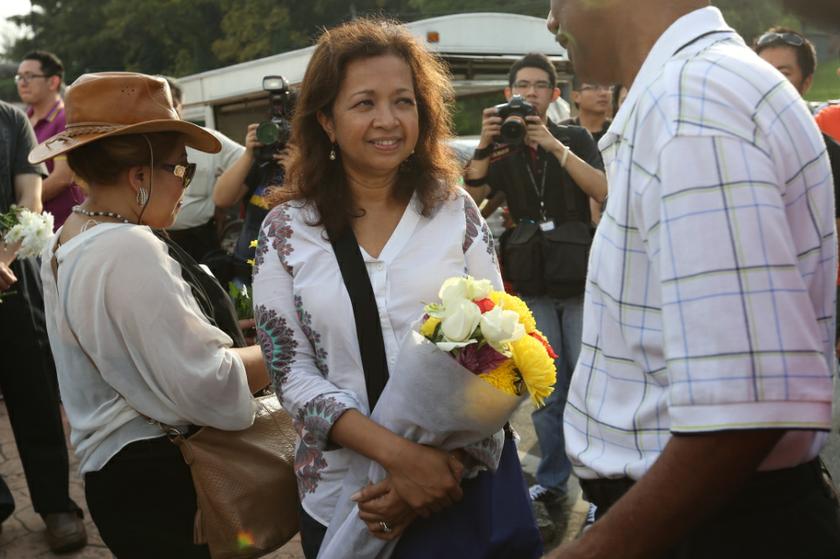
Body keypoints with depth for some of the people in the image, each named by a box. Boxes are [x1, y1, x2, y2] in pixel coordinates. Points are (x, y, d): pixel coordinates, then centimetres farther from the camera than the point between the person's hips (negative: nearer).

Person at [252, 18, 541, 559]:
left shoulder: (455, 209, -2)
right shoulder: (286, 230, -4)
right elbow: (292, 373, -7)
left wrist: (453, 459, -15)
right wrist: (397, 453, -20)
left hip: (470, 479, 1)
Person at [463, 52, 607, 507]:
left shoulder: (575, 139, 5)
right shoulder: (503, 150, 9)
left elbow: (604, 192, -12)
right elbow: (469, 201, -6)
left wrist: (555, 147, -19)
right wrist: (483, 148, -19)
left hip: (580, 281, -2)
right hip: (532, 285, 2)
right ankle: (551, 480, 18)